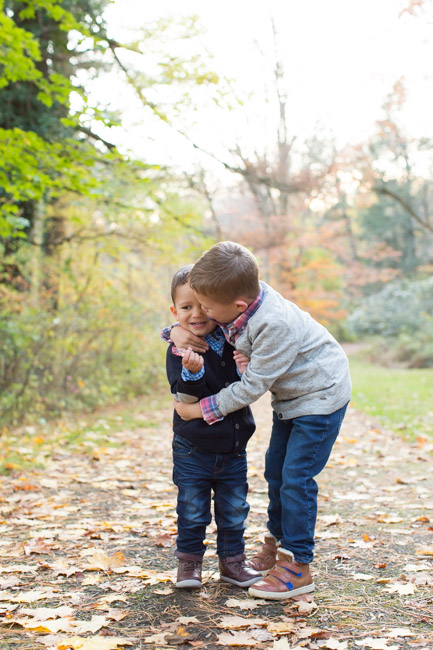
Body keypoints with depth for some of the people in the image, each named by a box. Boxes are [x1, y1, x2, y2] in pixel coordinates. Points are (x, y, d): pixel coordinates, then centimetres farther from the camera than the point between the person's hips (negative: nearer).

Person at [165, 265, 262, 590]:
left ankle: (232, 561, 30)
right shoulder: (179, 350, -11)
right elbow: (185, 396, -21)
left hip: (233, 447, 3)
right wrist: (192, 372, -40)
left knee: (234, 510, 14)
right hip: (193, 450, -3)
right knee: (193, 511, 7)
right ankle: (189, 561, 26)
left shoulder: (233, 344, -2)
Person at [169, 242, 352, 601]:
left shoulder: (276, 324, -37)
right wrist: (178, 330, -18)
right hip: (290, 395, 9)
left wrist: (201, 410, -22)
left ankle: (298, 567, 2)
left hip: (320, 394, -9)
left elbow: (253, 386, -29)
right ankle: (276, 545, 31)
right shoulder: (241, 299, -13)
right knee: (276, 470, 14)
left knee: (296, 477, -9)